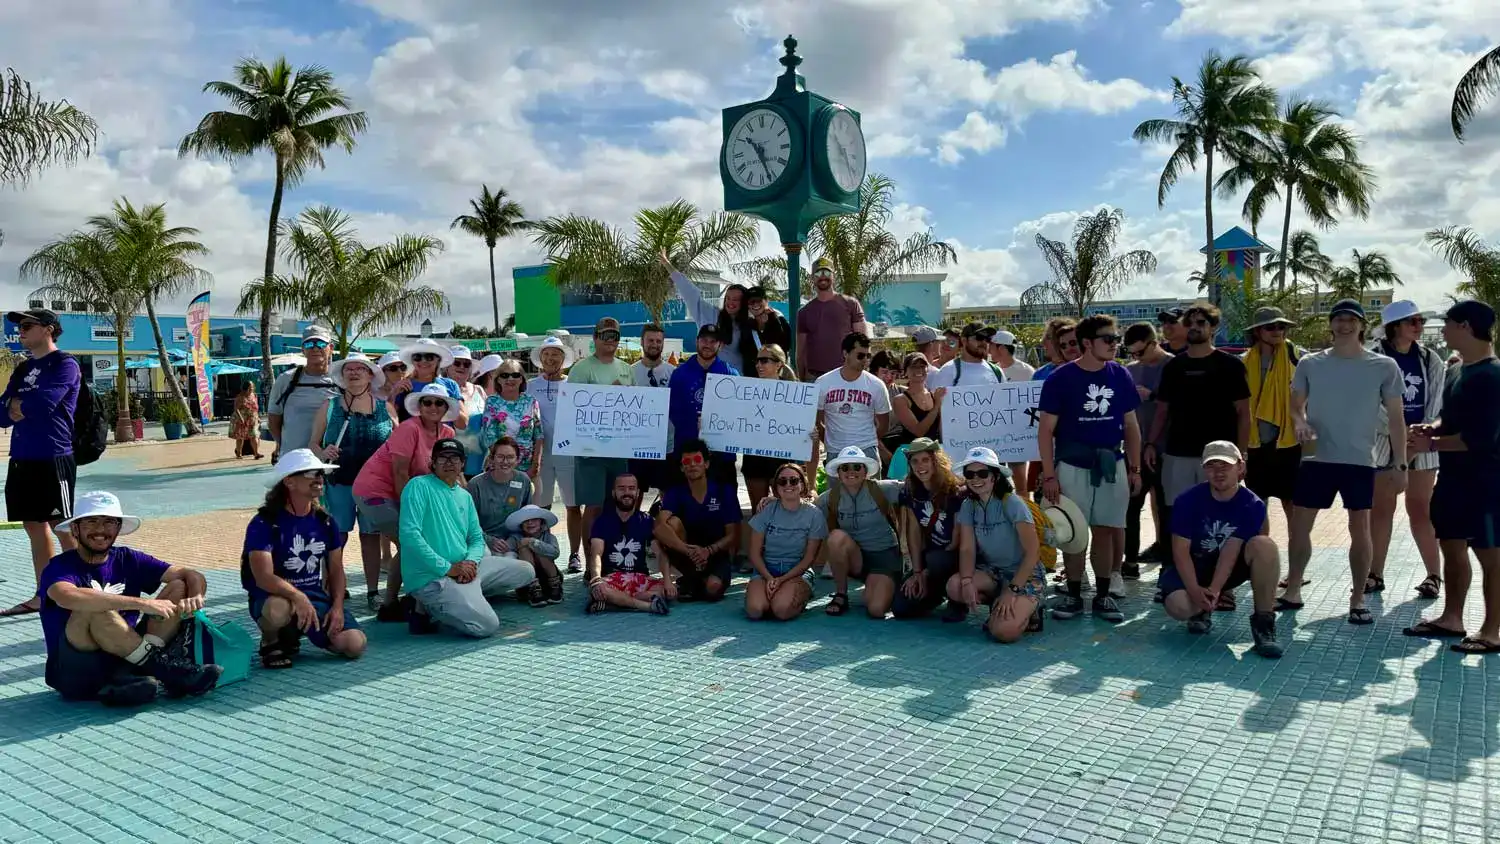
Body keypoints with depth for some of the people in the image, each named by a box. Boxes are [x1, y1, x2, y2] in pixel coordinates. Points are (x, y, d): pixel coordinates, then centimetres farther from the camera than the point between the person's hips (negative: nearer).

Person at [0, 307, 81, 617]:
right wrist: (26, 408, -8)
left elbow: (43, 405, -18)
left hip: (53, 459, -8)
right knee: (35, 527, 11)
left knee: (63, 528, -6)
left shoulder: (64, 364, -6)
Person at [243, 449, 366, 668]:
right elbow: (264, 578, -23)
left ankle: (296, 632, 15)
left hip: (316, 596, 5)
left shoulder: (325, 521, 5)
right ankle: (271, 643, -3)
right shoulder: (264, 523, -12)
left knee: (355, 644, -16)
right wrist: (298, 597, -38)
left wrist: (337, 607, -7)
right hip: (277, 596, -5)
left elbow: (336, 570, 9)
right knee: (278, 609, -42)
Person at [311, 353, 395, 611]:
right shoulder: (330, 407, 7)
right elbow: (313, 443, 7)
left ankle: (373, 591, 13)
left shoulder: (384, 408, 7)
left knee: (371, 535, 6)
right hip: (338, 482, 0)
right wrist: (323, 453, -15)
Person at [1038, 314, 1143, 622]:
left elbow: (1131, 426, 10)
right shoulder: (1060, 378, -8)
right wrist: (1049, 475, -11)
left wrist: (1134, 468, 6)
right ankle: (1073, 595, 16)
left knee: (1105, 530, 7)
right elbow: (1046, 430, -6)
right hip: (1073, 466, -2)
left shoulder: (1120, 376, 2)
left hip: (1112, 466, 3)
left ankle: (1103, 596, 18)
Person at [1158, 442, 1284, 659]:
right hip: (1193, 566, -1)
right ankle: (1202, 610, 10)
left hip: (1230, 568, 1)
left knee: (1264, 546, -30)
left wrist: (1214, 589, -33)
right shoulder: (1188, 501, -16)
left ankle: (1263, 622, -17)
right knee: (1178, 606, -32)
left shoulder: (1252, 505, -13)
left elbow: (1231, 551, -20)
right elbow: (1181, 550, -17)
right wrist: (1195, 590, -30)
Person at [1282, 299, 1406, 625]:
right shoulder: (1310, 363, 3)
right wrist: (1300, 422, -12)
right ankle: (1292, 591, 18)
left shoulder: (1384, 367, 0)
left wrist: (1400, 464, -1)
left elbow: (1396, 417, 2)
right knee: (1299, 525, 4)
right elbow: (1297, 404, 12)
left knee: (1360, 528, 2)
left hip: (1360, 461, -1)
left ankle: (1357, 600, 14)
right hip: (1317, 458, 2)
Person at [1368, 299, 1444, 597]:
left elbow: (1439, 402, 4)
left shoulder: (1430, 360, 5)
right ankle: (1376, 574, 11)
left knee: (1420, 510, 4)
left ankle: (1434, 575, 13)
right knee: (1380, 509, 4)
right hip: (1384, 442, -2)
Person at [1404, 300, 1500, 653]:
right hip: (1452, 476, 9)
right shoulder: (1455, 370, 11)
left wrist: (1432, 445, -14)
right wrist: (1431, 428, 2)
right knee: (1452, 547, 15)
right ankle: (1451, 619, 25)